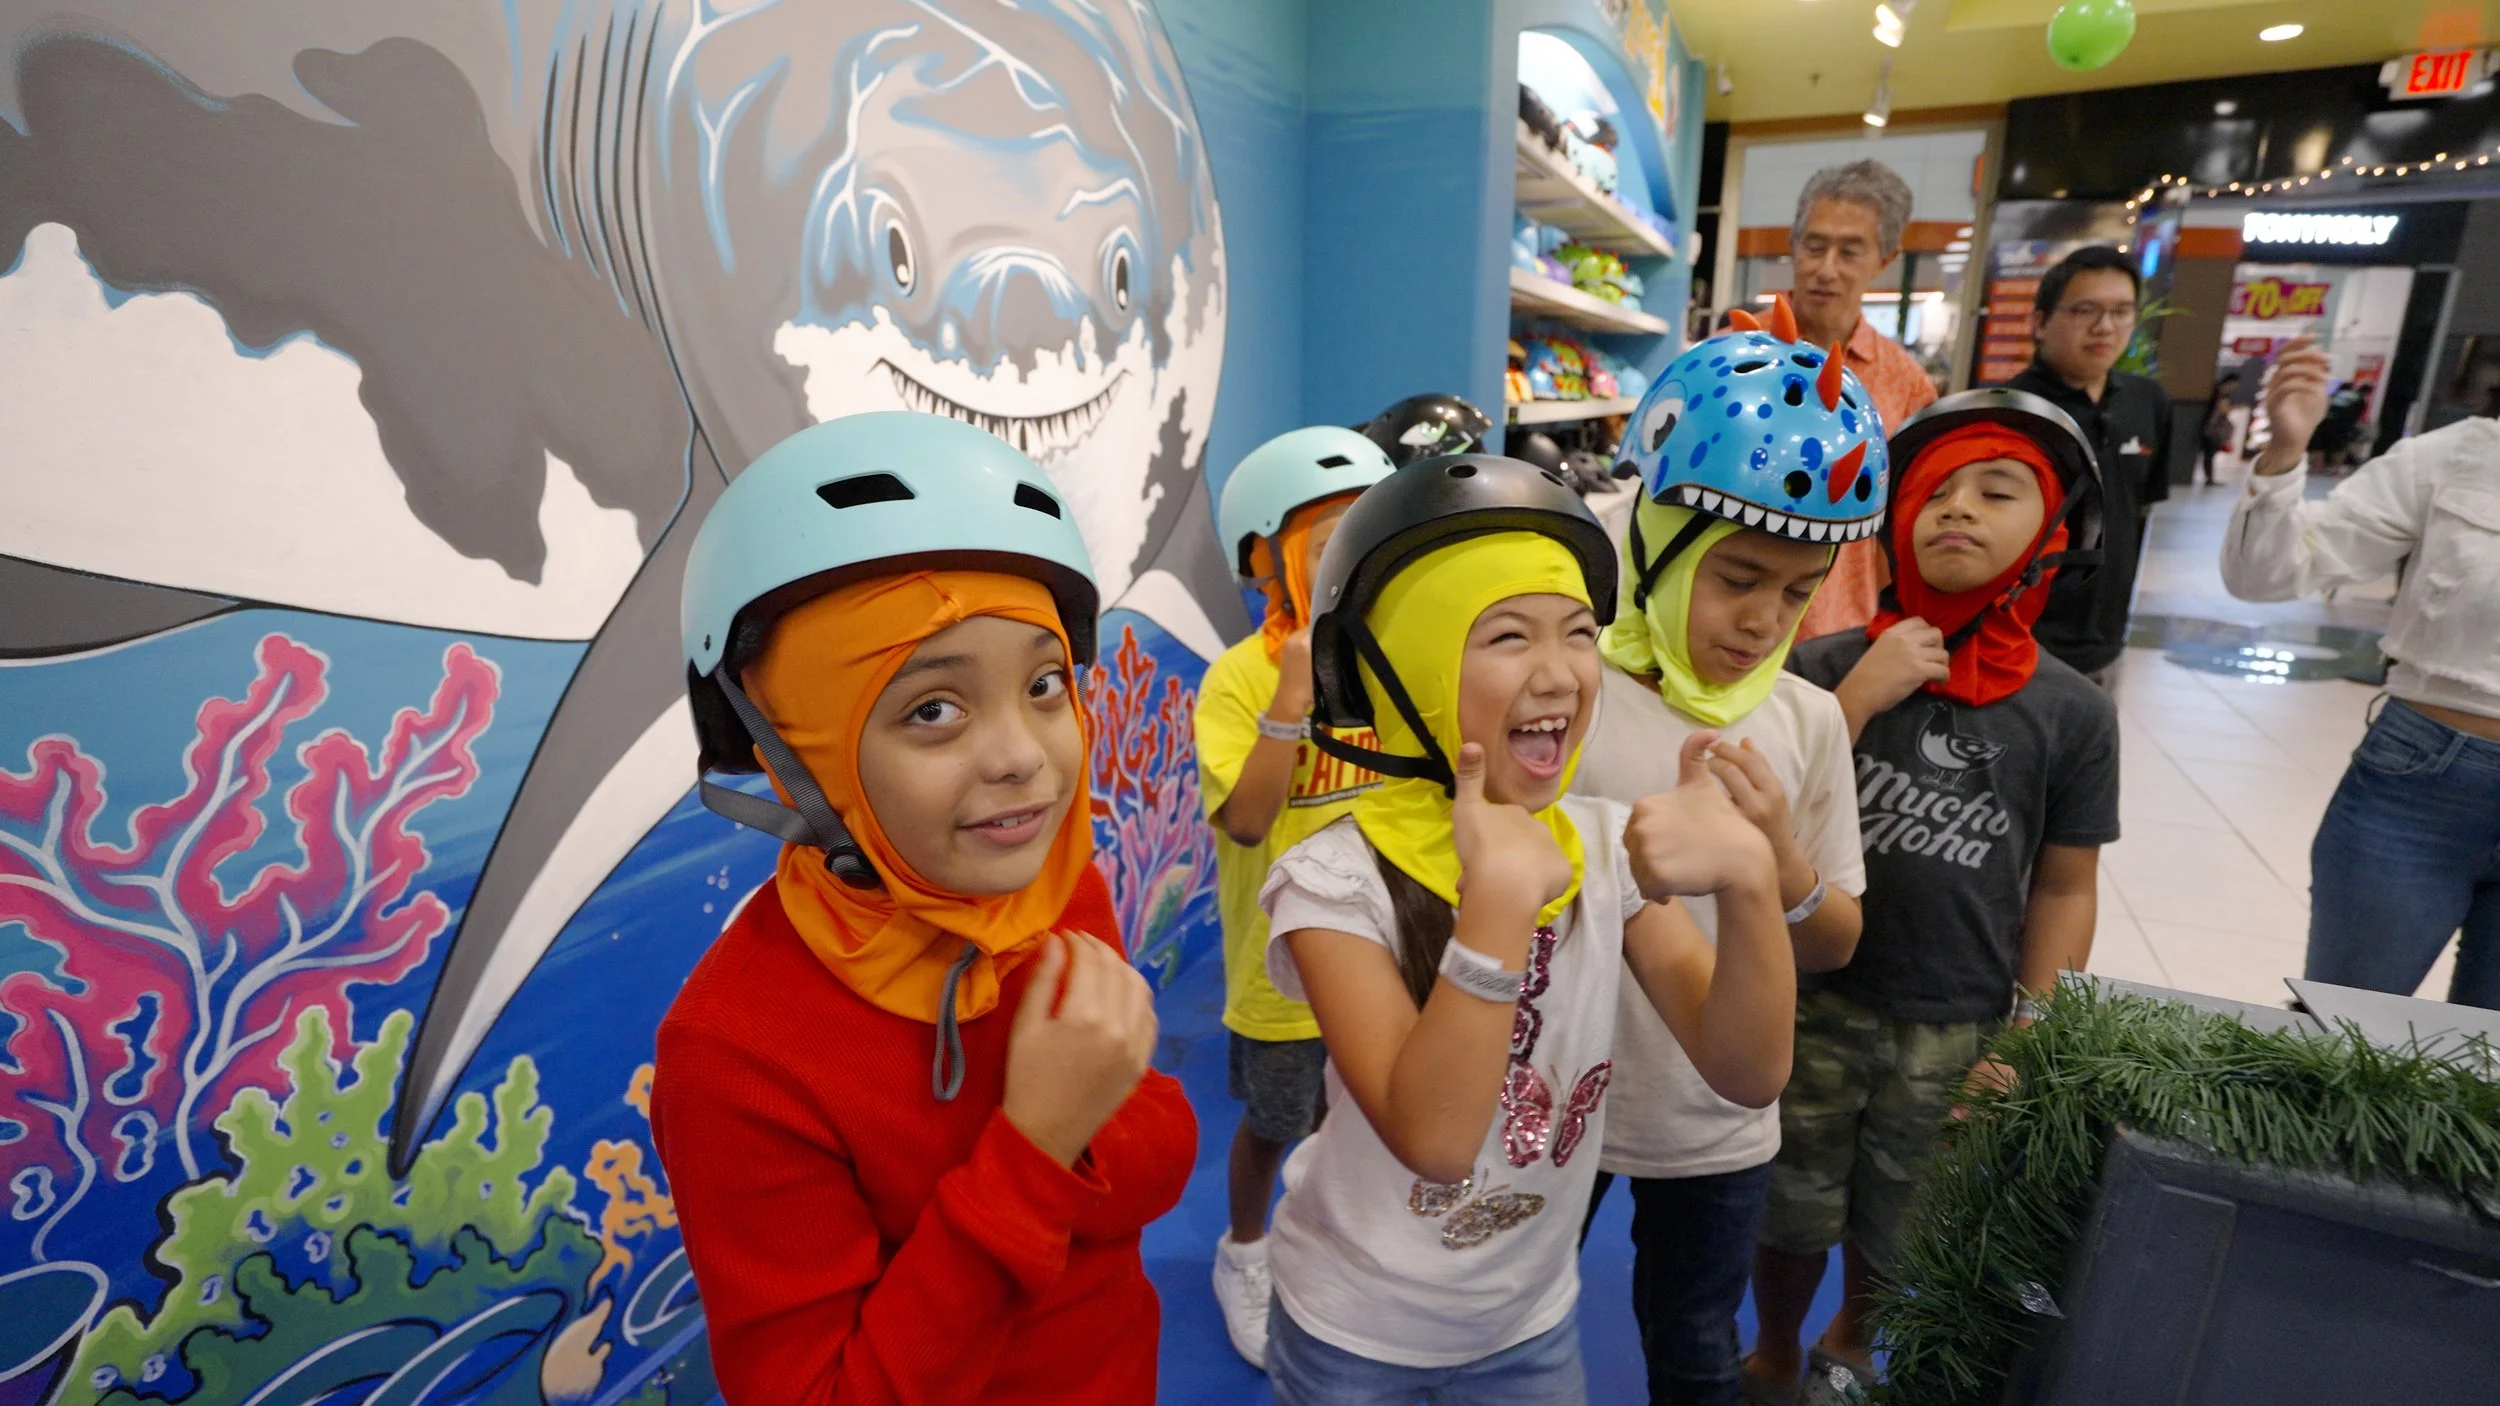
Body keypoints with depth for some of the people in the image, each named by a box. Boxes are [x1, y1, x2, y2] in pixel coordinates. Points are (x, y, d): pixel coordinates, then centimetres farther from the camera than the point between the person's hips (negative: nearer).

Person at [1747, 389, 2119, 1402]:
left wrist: (2027, 1040, -1)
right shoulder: (1825, 665, -10)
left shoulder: (2074, 712, -7)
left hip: (1955, 1031, 1)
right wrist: (1859, 698, -21)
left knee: (1893, 1229, 21)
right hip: (1812, 1001, -1)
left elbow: (2064, 888, -1)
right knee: (1793, 1216, 16)